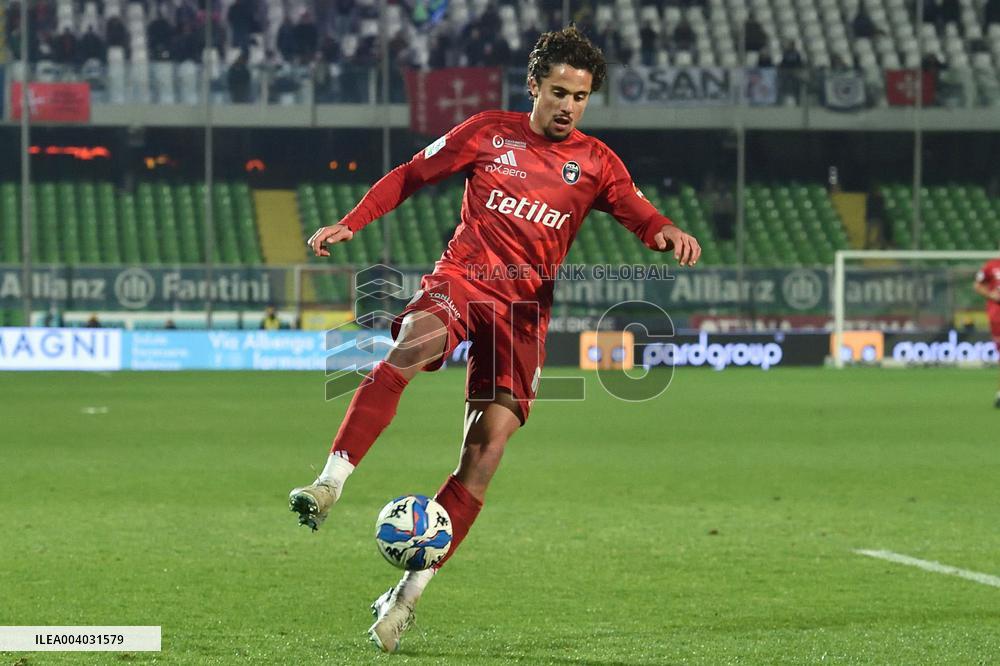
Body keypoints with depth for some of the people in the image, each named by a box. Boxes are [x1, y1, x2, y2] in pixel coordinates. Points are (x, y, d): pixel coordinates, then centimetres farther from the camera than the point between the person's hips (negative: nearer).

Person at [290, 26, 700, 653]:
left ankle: (408, 594, -5)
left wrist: (669, 234, -21)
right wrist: (350, 224, 4)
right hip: (462, 278, -1)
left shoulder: (595, 162, 11)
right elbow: (409, 176, 14)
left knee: (486, 454, -10)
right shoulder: (489, 132, 8)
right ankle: (330, 483, -43)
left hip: (526, 307, 2)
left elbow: (641, 215, 2)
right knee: (411, 347, -37)